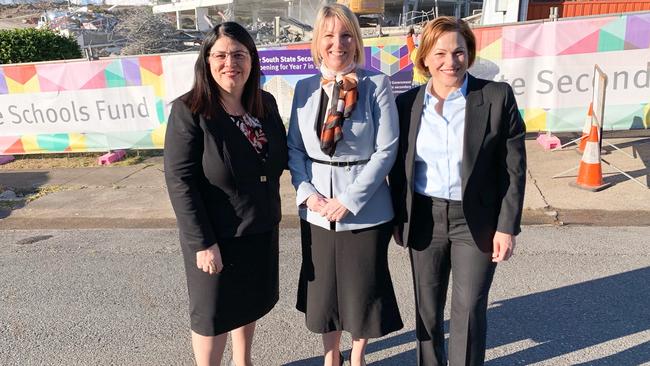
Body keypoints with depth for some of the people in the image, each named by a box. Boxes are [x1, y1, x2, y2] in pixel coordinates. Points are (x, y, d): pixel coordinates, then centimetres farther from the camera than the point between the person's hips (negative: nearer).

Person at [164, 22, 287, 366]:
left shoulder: (266, 104, 1)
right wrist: (202, 242, -20)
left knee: (250, 302, 23)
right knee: (214, 312, 12)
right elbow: (179, 181, -18)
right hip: (217, 235, -6)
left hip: (262, 228, 6)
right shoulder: (189, 110, -16)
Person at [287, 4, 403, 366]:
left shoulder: (377, 85, -7)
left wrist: (349, 199, -15)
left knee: (363, 287, 12)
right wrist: (307, 193, -10)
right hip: (316, 210, 3)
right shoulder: (305, 88, 3)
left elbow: (387, 149, -11)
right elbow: (294, 147, 5)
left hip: (365, 210, -2)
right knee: (323, 286, 15)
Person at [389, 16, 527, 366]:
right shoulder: (407, 103, 0)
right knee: (427, 308, 15)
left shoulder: (498, 96, -7)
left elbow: (514, 166, -5)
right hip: (425, 219, 3)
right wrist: (400, 220, 6)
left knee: (469, 310, 4)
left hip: (477, 221, -2)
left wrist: (507, 226, -9)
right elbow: (398, 167, 7)